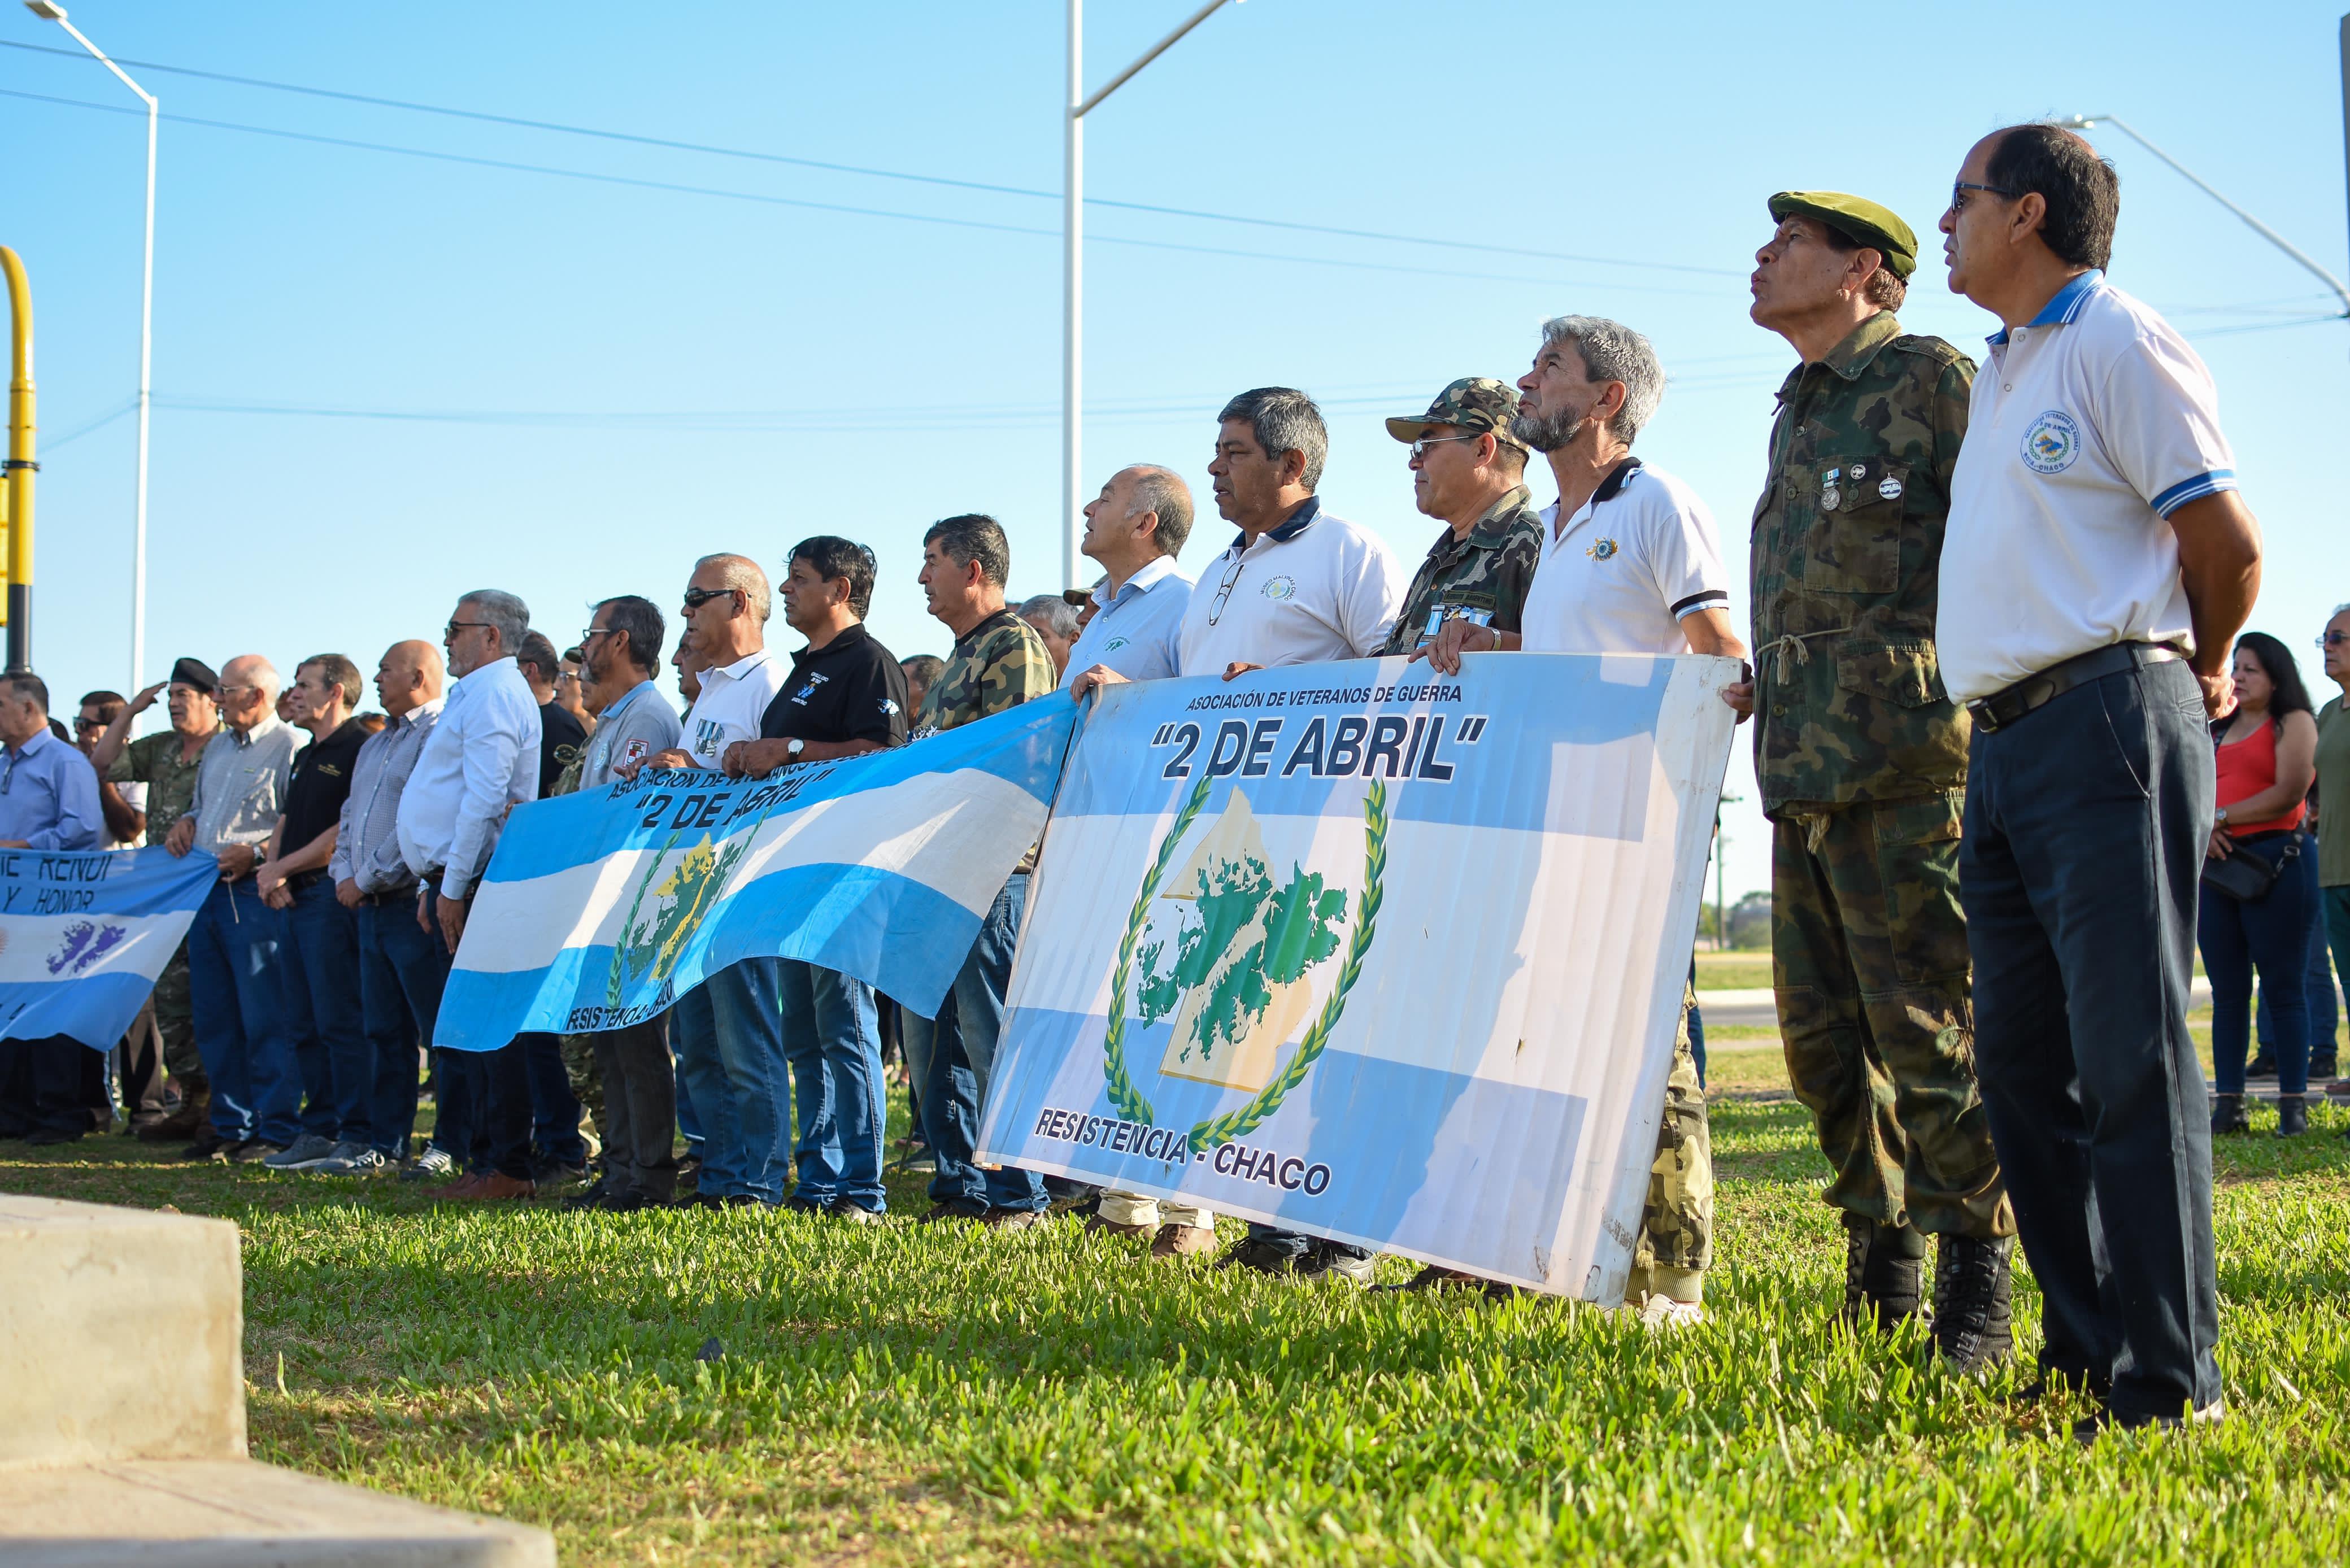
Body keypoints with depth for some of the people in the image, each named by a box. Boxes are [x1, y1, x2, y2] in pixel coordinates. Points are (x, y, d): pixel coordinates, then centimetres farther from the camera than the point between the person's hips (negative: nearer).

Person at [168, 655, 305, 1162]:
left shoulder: (291, 746, -7)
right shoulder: (218, 747, 20)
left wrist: (257, 853, -23)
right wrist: (186, 823, 11)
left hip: (255, 894, -9)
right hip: (206, 890, 9)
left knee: (265, 1020, -8)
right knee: (214, 1018, 10)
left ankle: (277, 1129, -4)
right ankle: (232, 1125, 18)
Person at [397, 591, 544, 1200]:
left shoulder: (493, 695, -11)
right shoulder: (474, 694, 22)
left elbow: (484, 800, -20)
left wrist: (454, 888, -20)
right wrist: (432, 887, 21)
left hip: (474, 881, -11)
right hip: (453, 882, 11)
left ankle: (507, 1167, -7)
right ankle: (478, 1158, 14)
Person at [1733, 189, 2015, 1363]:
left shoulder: (1934, 382, -2)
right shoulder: (1795, 415, 22)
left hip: (1906, 768, -8)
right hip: (1801, 776, 8)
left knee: (1931, 1037, -7)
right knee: (1824, 1041, 9)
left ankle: (1975, 1287, 1)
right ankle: (1881, 1274, 19)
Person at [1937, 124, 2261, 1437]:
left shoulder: (2118, 343, -5)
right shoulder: (2001, 374, 22)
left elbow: (2229, 540, -8)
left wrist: (2200, 673, 7)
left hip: (2105, 720, -9)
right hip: (2004, 742, 9)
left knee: (2129, 1054, -10)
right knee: (2025, 1058, 7)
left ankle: (2170, 1384, -7)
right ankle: (2084, 1353, 14)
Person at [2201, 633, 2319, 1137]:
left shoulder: (2294, 722, 0)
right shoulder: (2220, 731, 20)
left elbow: (2288, 792, -12)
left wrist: (2221, 817, -7)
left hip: (2276, 861, -6)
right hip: (2218, 864, 6)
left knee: (2284, 987, -4)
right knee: (2227, 991, 4)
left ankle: (2294, 1106, -2)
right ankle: (2229, 1106, 5)